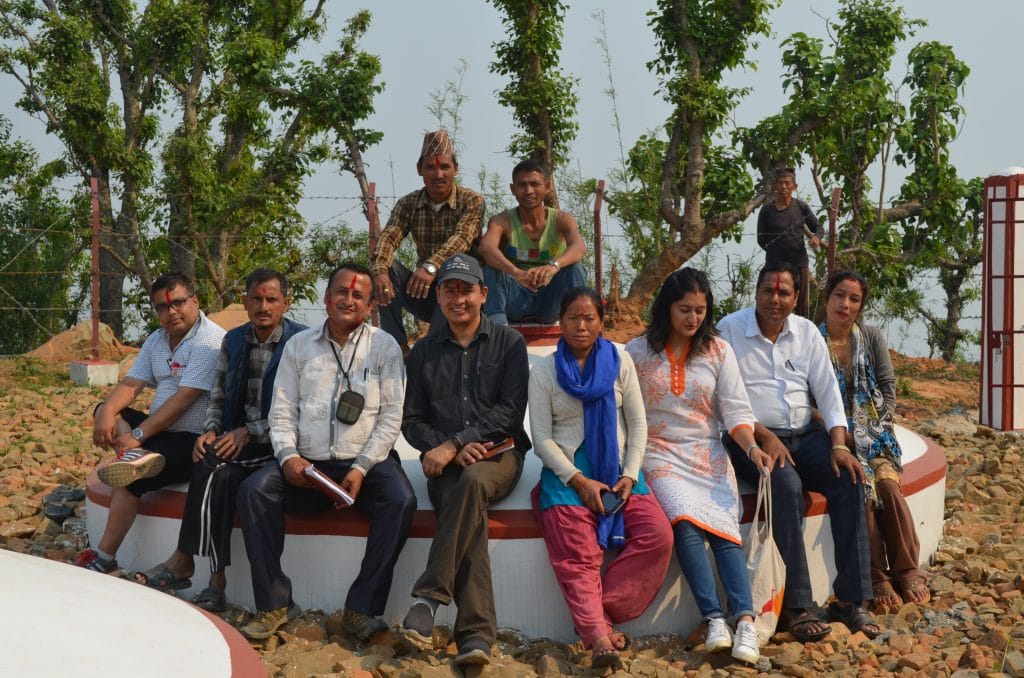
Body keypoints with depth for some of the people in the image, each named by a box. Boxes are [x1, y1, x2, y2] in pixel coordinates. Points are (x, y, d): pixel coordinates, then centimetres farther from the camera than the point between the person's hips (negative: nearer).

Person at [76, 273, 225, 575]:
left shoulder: (209, 340, -15)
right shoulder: (157, 340, 12)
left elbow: (183, 399, -22)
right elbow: (130, 385, 5)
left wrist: (139, 434, -23)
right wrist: (107, 412, -16)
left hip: (194, 439, -9)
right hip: (160, 430, 9)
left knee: (131, 478, -23)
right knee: (108, 411, -2)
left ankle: (104, 559, -13)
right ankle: (134, 455, -30)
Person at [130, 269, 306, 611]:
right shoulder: (233, 340, 13)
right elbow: (218, 398, 15)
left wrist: (249, 432, -18)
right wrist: (211, 432, -5)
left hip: (278, 443, -5)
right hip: (236, 440, 5)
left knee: (213, 468, -28)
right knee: (222, 475, -29)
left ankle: (184, 559, -19)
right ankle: (216, 578, -26)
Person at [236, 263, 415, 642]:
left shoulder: (384, 347, 7)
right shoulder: (298, 345, 13)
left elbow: (391, 416, 0)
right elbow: (282, 412, 9)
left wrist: (362, 469, -12)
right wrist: (288, 456, -10)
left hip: (366, 463, -2)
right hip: (307, 465, 2)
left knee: (401, 501, -30)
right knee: (253, 490, -23)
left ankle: (361, 609, -21)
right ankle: (275, 604, -17)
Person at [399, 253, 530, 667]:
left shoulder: (509, 343, 8)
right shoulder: (423, 352, 16)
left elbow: (510, 410, -3)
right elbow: (412, 420, 12)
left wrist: (454, 444, -13)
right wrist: (449, 448, -8)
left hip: (499, 454, -1)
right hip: (446, 462, 1)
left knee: (473, 481, -37)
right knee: (469, 511, -32)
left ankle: (430, 596, -34)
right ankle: (477, 633, -39)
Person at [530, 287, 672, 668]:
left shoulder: (619, 361, 9)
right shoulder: (544, 372, 5)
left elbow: (638, 423, 7)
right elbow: (542, 438, -1)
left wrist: (629, 476, -7)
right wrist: (579, 481, -14)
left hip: (618, 468, 2)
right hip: (567, 472, -2)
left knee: (658, 536, -22)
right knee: (577, 554, -26)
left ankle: (591, 614, -19)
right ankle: (598, 635, -37)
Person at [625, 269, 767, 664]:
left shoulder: (718, 351, 9)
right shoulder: (638, 353, 4)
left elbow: (736, 409, 5)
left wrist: (751, 447, -13)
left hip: (708, 454, 2)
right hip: (660, 454, -2)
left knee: (724, 528, -23)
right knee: (685, 523, -29)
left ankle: (744, 621, -32)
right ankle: (715, 621, -30)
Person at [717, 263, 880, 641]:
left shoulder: (807, 332, 11)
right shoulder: (730, 330, -2)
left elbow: (828, 392, 7)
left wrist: (838, 445, -7)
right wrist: (764, 436, -19)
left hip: (804, 433, 5)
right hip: (751, 437, -5)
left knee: (850, 481, -21)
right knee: (786, 484, -34)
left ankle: (851, 600, -15)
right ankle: (794, 607, -29)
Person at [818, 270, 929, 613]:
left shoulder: (872, 337, 10)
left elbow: (888, 386, 9)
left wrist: (874, 429, -3)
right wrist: (839, 433, -13)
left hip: (873, 434, 3)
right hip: (834, 437, -3)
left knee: (888, 484, -25)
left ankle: (907, 572, -13)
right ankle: (878, 580, -19)